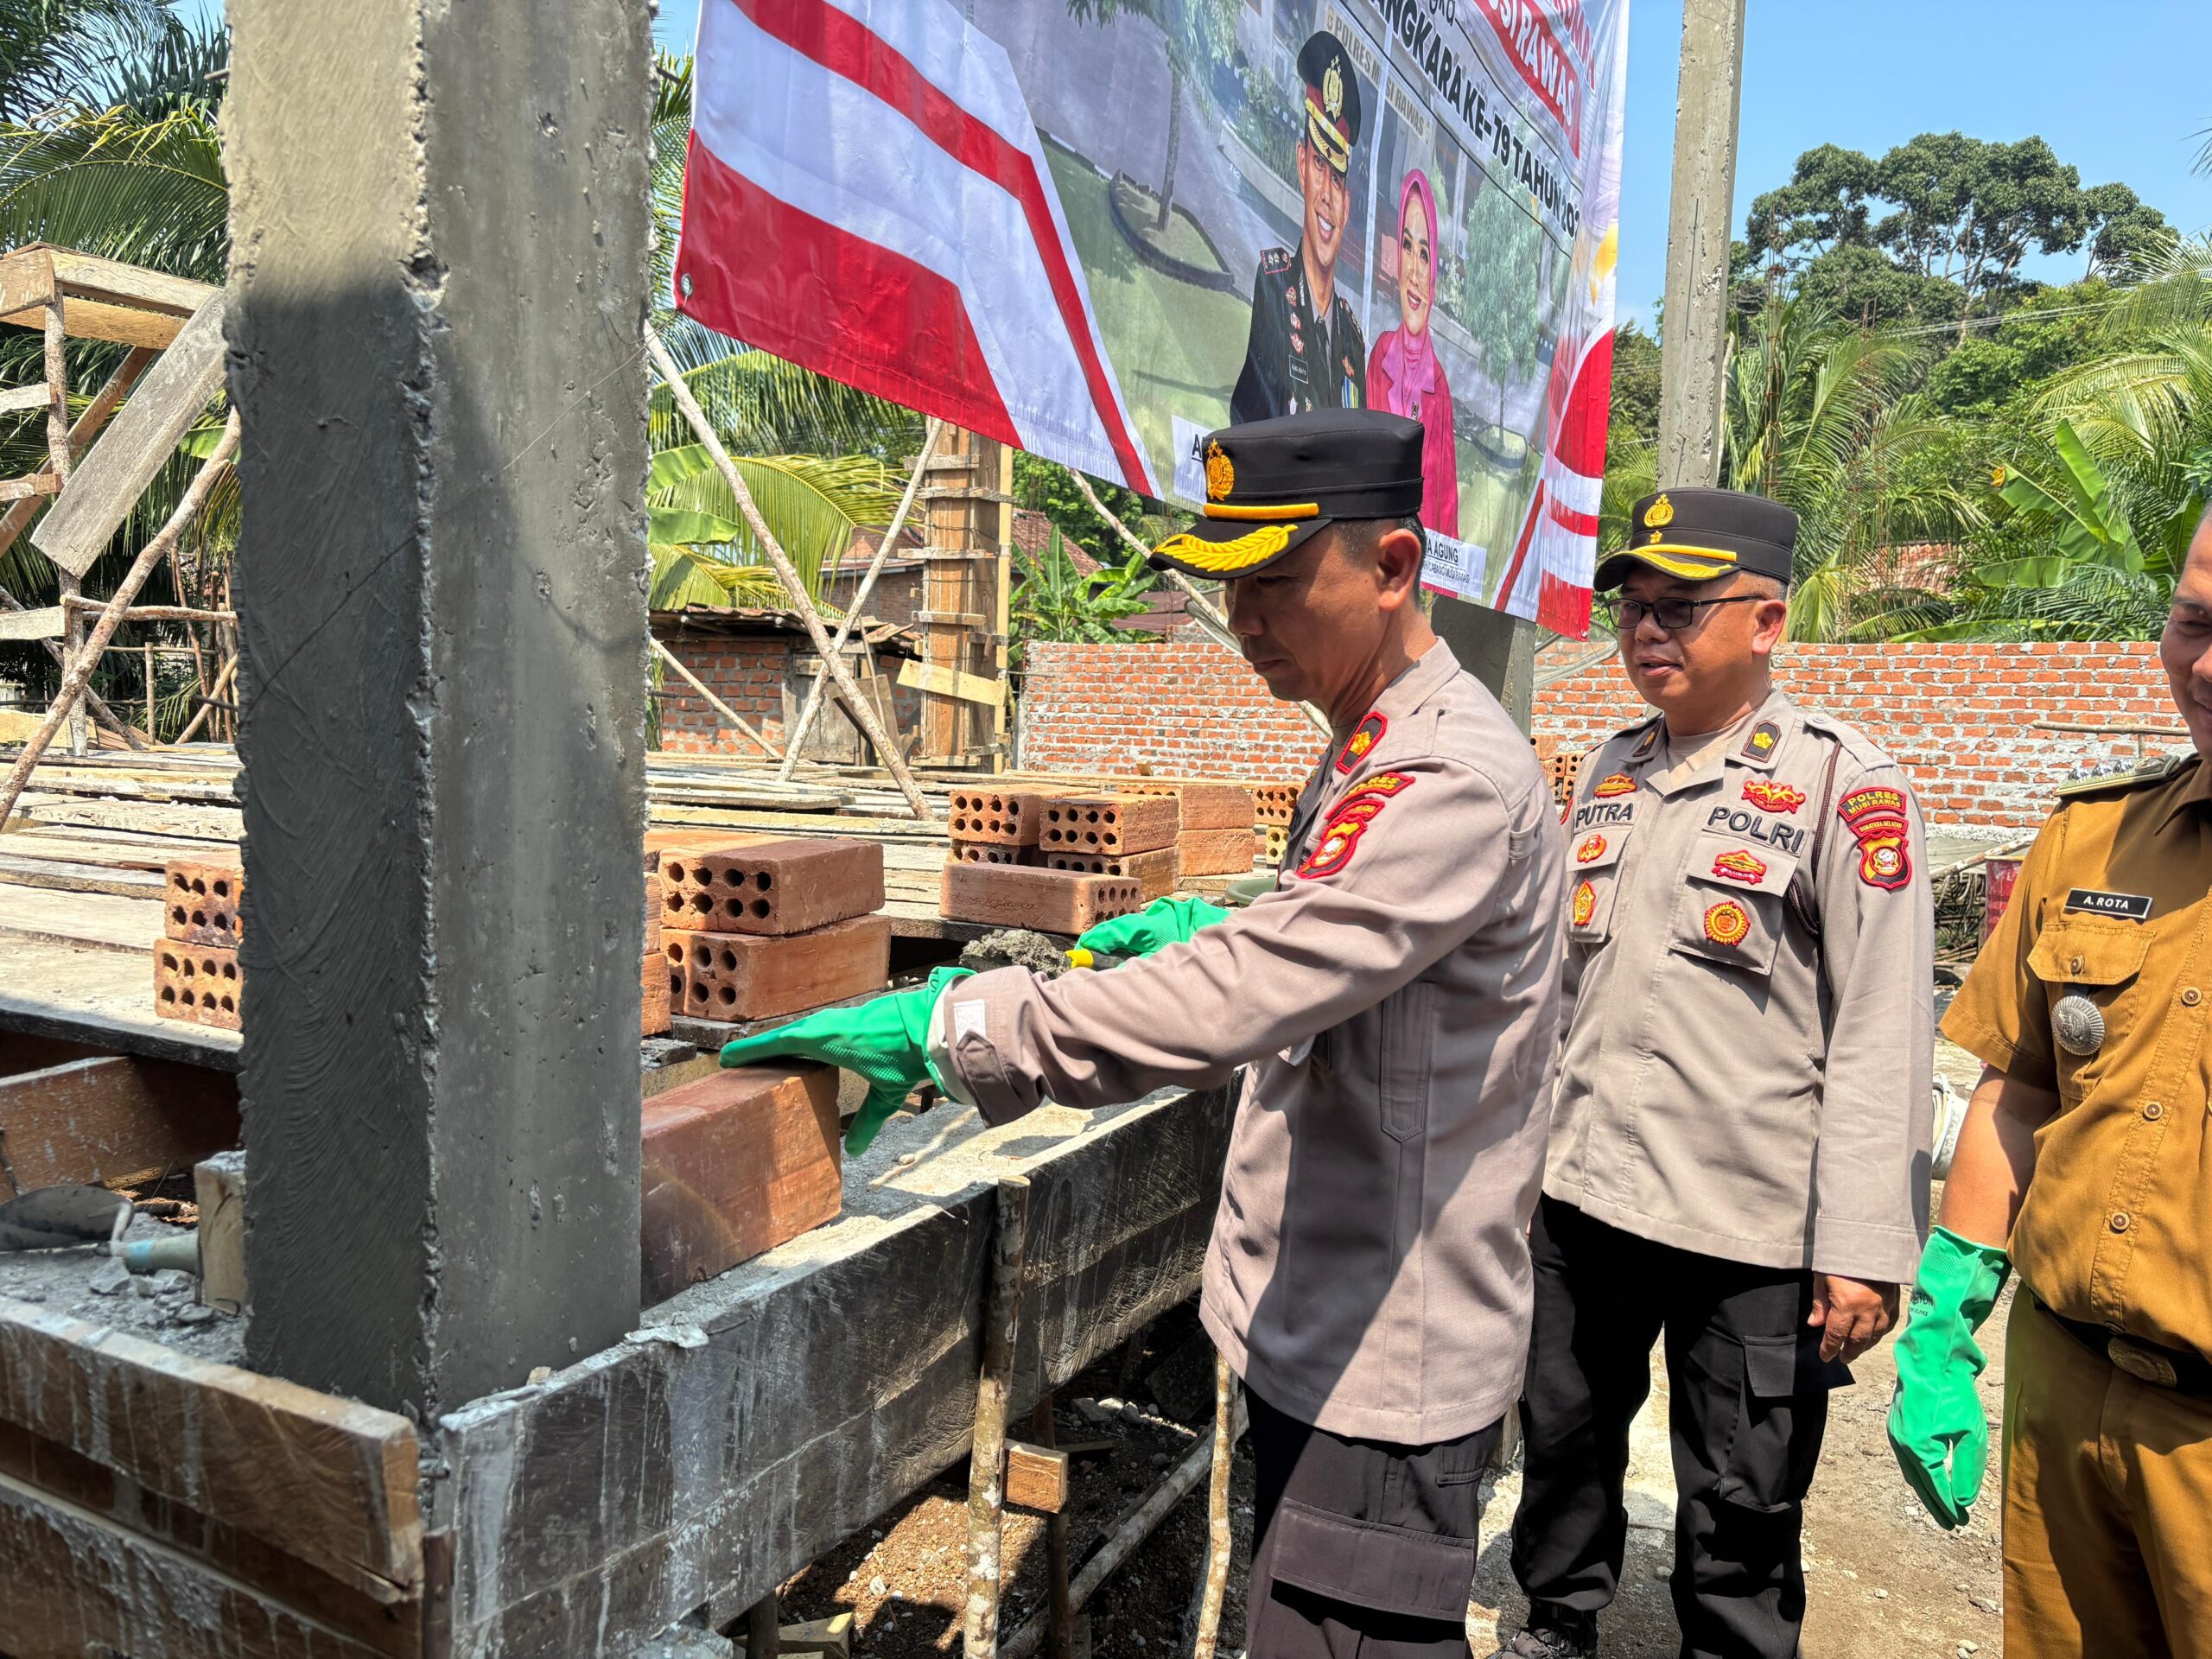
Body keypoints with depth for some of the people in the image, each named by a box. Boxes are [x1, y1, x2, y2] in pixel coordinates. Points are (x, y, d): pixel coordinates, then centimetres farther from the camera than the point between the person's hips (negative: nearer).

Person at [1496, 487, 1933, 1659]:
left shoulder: (1847, 787, -10)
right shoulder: (1611, 769, 9)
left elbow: (1883, 1036, -13)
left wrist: (1865, 1251, -15)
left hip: (1752, 1226, -6)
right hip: (1581, 1193, 6)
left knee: (1738, 1510, 10)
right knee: (1563, 1438, 21)